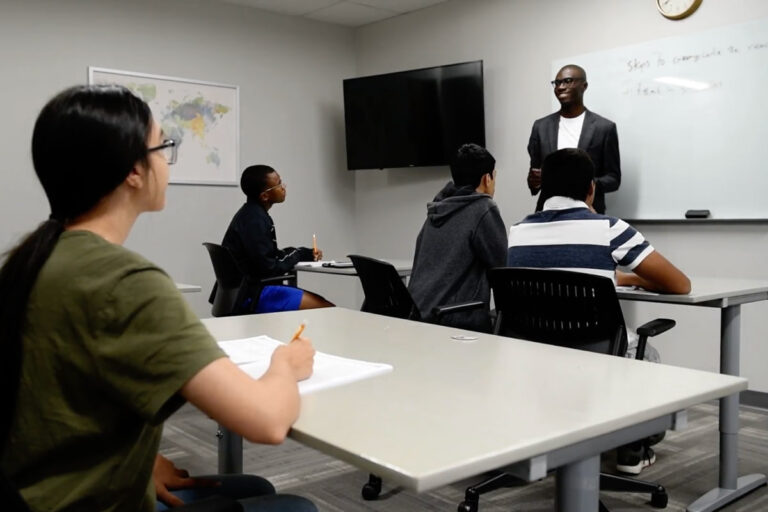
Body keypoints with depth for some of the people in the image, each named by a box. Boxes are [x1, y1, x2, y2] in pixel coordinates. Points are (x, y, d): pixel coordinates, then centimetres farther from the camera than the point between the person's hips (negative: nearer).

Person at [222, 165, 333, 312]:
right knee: (327, 309, -14)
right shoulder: (254, 220, -20)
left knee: (320, 301, 11)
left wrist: (308, 253, 10)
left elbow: (272, 255, 19)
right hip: (252, 295, -10)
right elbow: (269, 267, -22)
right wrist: (295, 255, -3)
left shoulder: (254, 214, 11)